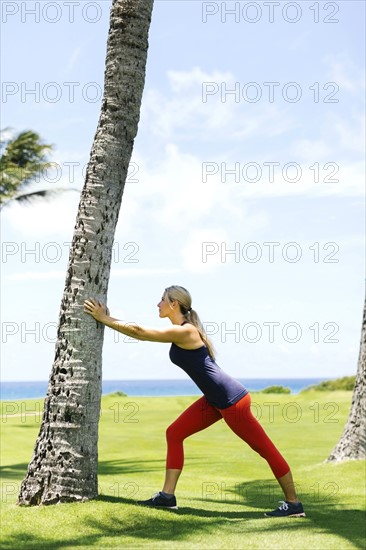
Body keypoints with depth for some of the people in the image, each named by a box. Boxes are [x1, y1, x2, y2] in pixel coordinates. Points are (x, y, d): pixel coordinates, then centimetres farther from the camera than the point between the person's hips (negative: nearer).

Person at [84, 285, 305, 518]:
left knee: (265, 448, 0)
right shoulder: (179, 331, 9)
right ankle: (167, 496, 11)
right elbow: (141, 332, 19)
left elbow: (140, 332, -18)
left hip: (231, 399, -10)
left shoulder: (184, 331, -19)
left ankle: (293, 504, 8)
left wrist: (104, 319, -10)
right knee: (174, 433, 8)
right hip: (215, 399, 10)